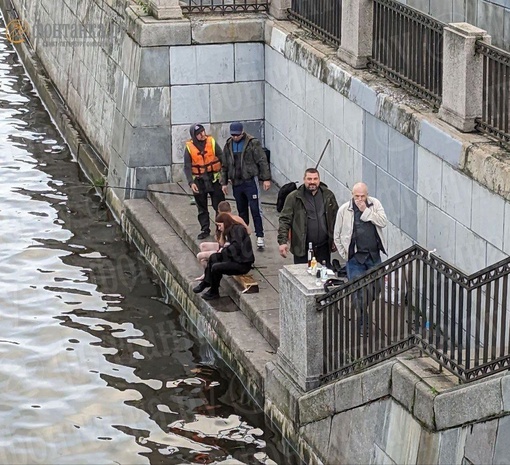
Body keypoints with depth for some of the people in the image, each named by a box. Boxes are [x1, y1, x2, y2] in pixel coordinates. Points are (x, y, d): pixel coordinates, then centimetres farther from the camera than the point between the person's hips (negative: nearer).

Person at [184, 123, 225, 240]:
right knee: (202, 208, 10)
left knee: (220, 206, 0)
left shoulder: (212, 142, -5)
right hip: (199, 181, 1)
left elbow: (222, 159, 1)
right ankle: (205, 229, 21)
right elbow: (187, 167, -3)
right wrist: (191, 182, -14)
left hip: (214, 179, -1)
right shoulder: (189, 147, -5)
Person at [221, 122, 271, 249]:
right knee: (241, 210, 12)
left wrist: (266, 179, -12)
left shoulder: (253, 143, -7)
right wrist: (224, 183, 15)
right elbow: (224, 166, 17)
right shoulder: (228, 146, 10)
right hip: (236, 183, 5)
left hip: (250, 181, -5)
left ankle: (260, 236, -8)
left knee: (255, 209, -9)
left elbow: (262, 161, -8)